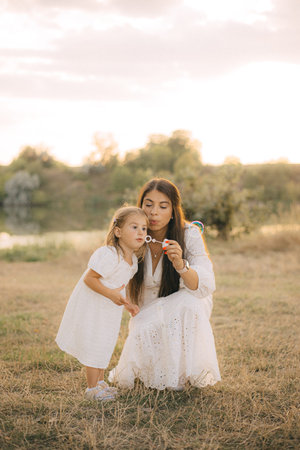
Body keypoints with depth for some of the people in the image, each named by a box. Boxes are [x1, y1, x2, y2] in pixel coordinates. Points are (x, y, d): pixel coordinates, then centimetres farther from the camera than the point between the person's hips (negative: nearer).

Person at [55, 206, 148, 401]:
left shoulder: (132, 260, 0)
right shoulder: (108, 256, -29)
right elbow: (89, 278, -27)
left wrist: (126, 303, 9)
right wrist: (110, 294, -33)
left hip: (109, 310, 9)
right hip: (92, 308, -9)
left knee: (105, 345, 19)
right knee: (94, 346, -1)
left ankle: (99, 382, 36)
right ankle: (92, 388, 13)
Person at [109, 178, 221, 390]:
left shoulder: (189, 235, -21)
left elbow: (207, 287, -29)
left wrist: (181, 265, -46)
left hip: (189, 304, -2)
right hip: (150, 312, 2)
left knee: (186, 304, -37)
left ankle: (187, 371, -15)